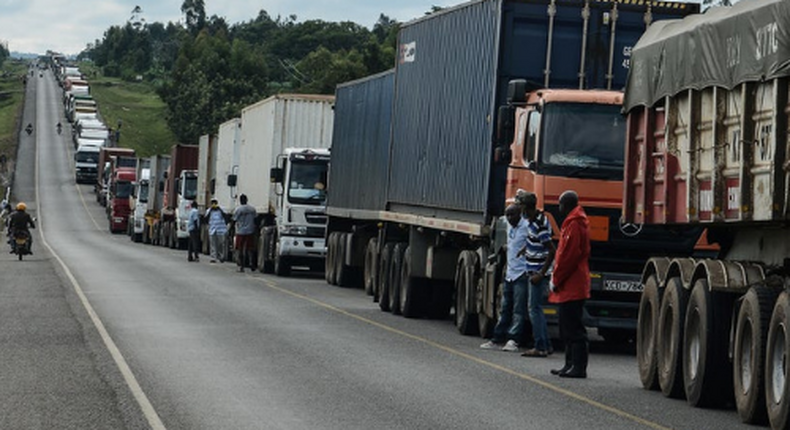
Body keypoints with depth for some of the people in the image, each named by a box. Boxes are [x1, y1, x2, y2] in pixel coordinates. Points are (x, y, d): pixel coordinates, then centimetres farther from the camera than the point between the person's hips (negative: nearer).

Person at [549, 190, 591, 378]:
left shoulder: (574, 224, -14)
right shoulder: (575, 222, 18)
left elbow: (569, 255, -20)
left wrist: (556, 280, -14)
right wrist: (556, 278, 17)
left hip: (571, 286, -11)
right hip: (571, 286, 11)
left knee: (573, 328, -10)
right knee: (569, 328, 14)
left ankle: (578, 367, -10)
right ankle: (571, 364, 19)